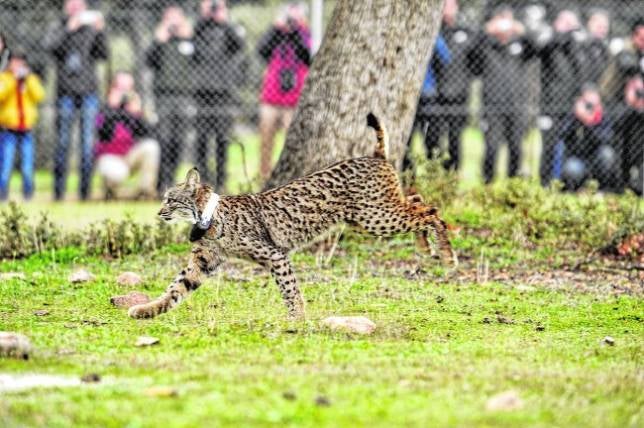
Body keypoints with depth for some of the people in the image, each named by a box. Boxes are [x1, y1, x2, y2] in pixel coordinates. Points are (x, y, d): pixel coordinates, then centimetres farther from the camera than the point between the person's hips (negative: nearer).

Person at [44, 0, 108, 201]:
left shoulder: (91, 29, 7)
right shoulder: (59, 28, 6)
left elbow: (103, 54, -4)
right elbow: (50, 45, -13)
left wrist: (100, 31, -17)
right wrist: (70, 28, -20)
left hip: (89, 92, 1)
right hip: (66, 92, -1)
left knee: (88, 141, -2)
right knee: (63, 141, 0)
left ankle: (85, 189, 1)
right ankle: (59, 189, 5)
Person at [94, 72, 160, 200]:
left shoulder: (133, 108, -2)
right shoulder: (106, 111, -10)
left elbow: (144, 135, -14)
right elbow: (105, 136, -26)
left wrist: (136, 113, -26)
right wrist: (112, 108, -27)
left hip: (130, 156, 4)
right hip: (109, 157, -4)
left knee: (151, 146, -24)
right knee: (117, 173, -37)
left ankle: (146, 189, -12)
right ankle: (110, 189, 2)